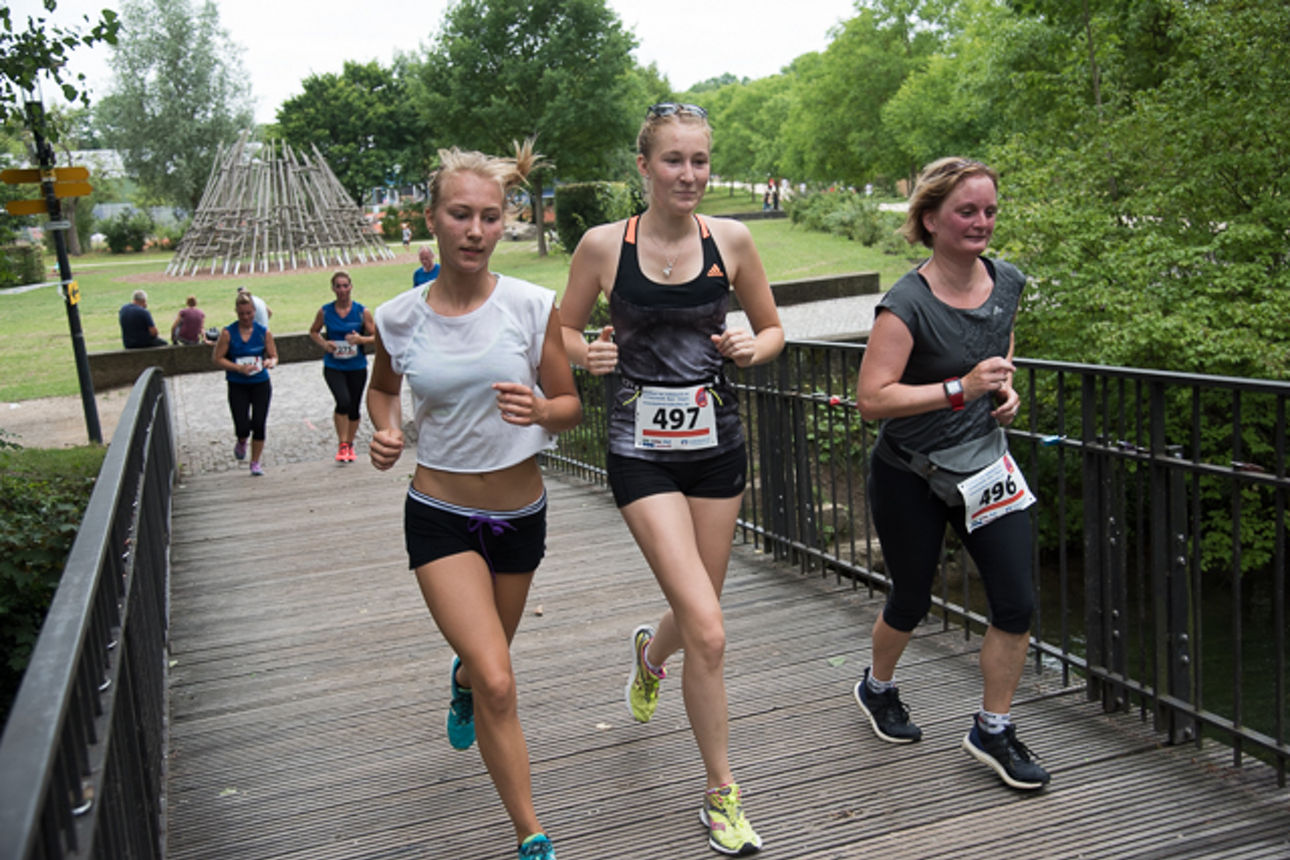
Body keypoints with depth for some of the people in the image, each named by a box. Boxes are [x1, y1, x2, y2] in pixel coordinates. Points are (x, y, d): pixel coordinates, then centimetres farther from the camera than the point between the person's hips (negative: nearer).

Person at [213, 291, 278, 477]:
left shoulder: (264, 332, 1)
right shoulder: (228, 333, -5)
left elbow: (274, 356, 8)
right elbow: (218, 359, -4)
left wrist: (269, 362, -16)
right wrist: (239, 368, -17)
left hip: (261, 384, 1)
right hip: (237, 386, -1)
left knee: (259, 425, -2)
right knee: (242, 427, -9)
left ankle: (256, 462, 15)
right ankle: (241, 443, 28)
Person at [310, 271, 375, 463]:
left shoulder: (362, 312, -3)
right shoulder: (325, 312, -1)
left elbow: (376, 337, 0)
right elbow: (313, 331, 15)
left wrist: (361, 339, -19)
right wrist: (324, 344, -4)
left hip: (357, 367, 1)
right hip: (333, 367, -1)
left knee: (354, 409, 10)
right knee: (343, 402, -23)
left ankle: (349, 445, 33)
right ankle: (342, 445, -8)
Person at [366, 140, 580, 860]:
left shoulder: (533, 307, -11)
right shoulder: (399, 318, -8)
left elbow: (571, 407, -3)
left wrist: (539, 410, -25)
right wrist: (385, 431, -8)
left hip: (521, 514, 2)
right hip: (440, 515, -2)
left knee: (489, 660, 24)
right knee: (499, 684, -14)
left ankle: (461, 682, 63)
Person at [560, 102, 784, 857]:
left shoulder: (731, 240, -1)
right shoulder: (604, 245, -6)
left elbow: (773, 328, 10)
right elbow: (563, 331, 6)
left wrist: (753, 348, -12)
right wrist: (589, 355, -16)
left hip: (717, 443, 3)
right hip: (644, 451, -3)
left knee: (697, 613, 16)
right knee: (708, 632, -11)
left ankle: (650, 654, 55)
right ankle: (722, 794, 9)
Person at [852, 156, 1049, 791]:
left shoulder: (1007, 282, -1)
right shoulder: (907, 303, -20)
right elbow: (871, 399, -27)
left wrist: (1006, 390, 0)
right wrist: (961, 388, -31)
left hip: (983, 464, 5)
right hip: (909, 477, -5)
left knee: (1017, 605, -1)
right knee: (911, 602, 12)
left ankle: (992, 731, 18)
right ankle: (877, 688, 43)